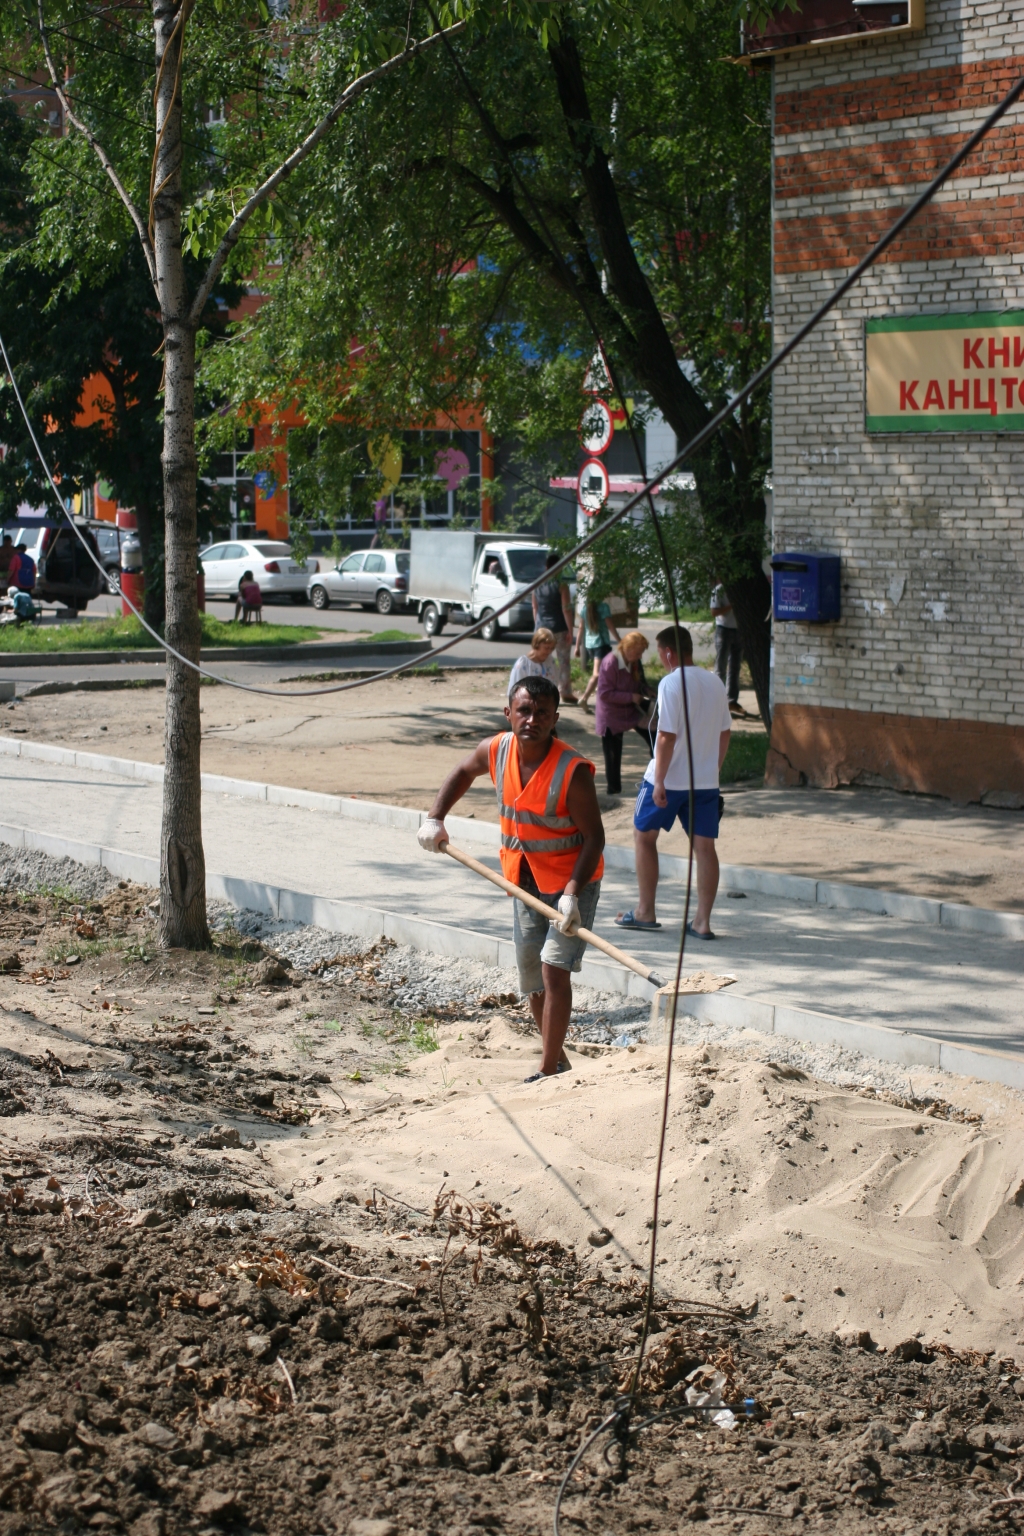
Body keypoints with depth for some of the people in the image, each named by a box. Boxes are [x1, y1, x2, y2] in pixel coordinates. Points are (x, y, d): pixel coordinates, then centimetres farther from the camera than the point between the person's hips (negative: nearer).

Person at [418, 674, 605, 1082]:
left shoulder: (573, 771, -26)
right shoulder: (496, 751, -9)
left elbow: (593, 837, -24)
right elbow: (462, 773, 14)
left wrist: (572, 894, -33)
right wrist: (435, 819, 3)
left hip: (572, 880, -6)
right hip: (525, 880, 7)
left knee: (554, 967, -18)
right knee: (533, 977, 14)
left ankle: (549, 1070, -11)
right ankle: (557, 1060, 32)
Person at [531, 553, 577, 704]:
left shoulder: (537, 586, 5)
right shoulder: (561, 585, -10)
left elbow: (535, 609, 11)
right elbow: (566, 609, -14)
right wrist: (570, 630, -11)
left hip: (542, 629, 4)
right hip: (560, 629, -4)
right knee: (564, 661, 5)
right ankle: (565, 693, 6)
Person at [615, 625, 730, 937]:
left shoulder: (671, 683, -15)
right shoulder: (715, 682, 7)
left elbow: (667, 736, -19)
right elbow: (725, 733, 12)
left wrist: (659, 781, -16)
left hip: (670, 779, -6)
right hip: (706, 780, 6)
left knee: (644, 836, 12)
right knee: (704, 846, 5)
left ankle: (645, 912, 15)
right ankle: (702, 921, 3)